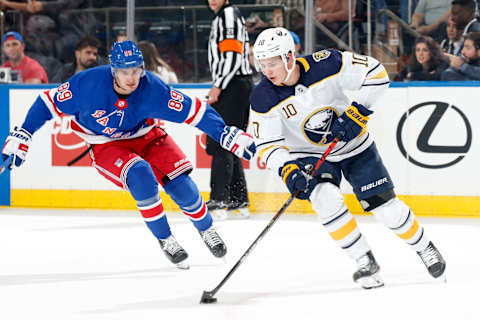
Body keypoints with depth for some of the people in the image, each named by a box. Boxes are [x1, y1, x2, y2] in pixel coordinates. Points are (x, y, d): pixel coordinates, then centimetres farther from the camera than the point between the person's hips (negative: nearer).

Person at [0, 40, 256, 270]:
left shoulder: (153, 90, -26)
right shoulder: (89, 83, -29)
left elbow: (194, 111, -22)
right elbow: (49, 103, -16)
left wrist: (228, 136, -29)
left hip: (146, 137, 2)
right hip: (105, 146, -2)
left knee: (179, 183, -13)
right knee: (140, 175, -29)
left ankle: (206, 230, 19)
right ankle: (165, 241, -11)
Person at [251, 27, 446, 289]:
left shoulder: (325, 64, -25)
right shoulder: (263, 99, -20)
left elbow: (377, 73, -18)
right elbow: (268, 145, -17)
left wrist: (357, 111, -26)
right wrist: (288, 171, -34)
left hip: (354, 147, -1)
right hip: (310, 156, 1)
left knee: (386, 207, -1)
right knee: (326, 199, -28)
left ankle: (424, 247, 27)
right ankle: (365, 262, -14)